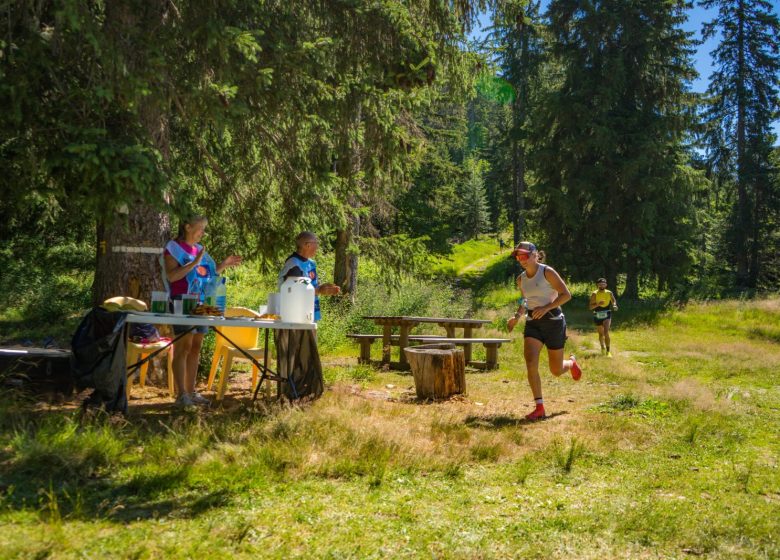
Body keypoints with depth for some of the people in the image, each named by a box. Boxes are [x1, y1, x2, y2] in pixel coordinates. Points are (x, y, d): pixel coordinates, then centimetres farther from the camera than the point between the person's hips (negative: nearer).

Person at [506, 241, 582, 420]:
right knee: (530, 363, -19)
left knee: (556, 371, 6)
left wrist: (546, 308, -23)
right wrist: (517, 316, 5)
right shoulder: (521, 279, 7)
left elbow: (566, 294, -13)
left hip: (553, 320, -4)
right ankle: (539, 407, -13)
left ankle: (571, 363, 44)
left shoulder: (547, 272, -11)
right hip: (532, 323, 4)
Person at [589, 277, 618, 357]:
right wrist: (598, 304, -29)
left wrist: (614, 305, -7)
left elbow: (613, 301, 15)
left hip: (607, 315, -1)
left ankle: (608, 351, -15)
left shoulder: (609, 293, -4)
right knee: (601, 334, 16)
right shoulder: (594, 294, -10)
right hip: (598, 315, 1)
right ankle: (602, 347, 43)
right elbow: (590, 307, -12)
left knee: (606, 332, -19)